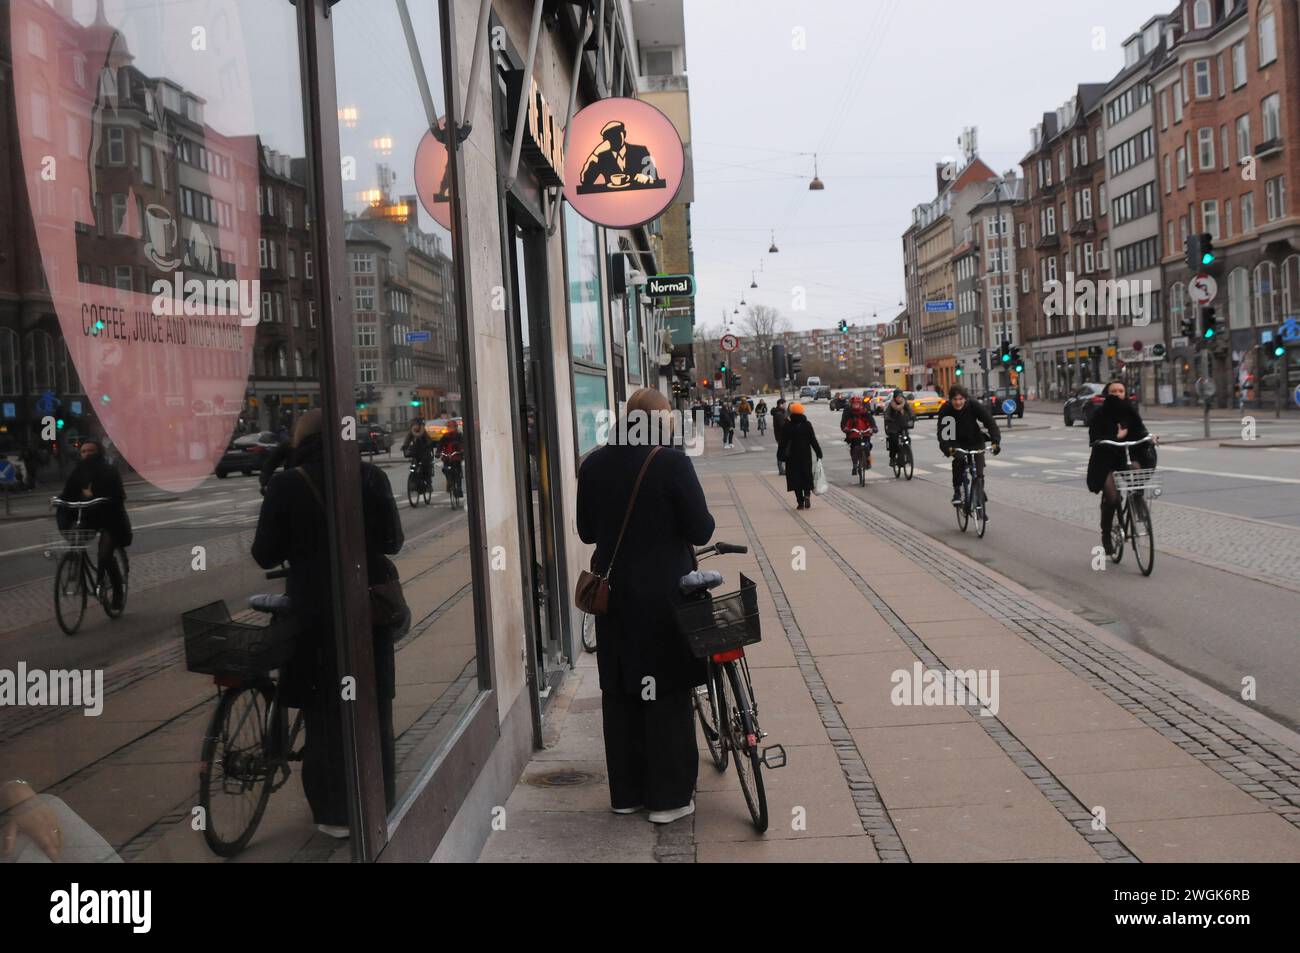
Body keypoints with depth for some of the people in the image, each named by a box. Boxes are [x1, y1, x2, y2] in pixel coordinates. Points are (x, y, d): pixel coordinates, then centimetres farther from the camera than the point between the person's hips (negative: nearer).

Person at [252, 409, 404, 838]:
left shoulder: (286, 485, -11)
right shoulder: (371, 477, -7)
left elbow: (265, 555, -8)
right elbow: (392, 540, -4)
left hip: (315, 613, -2)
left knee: (325, 714, 11)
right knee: (373, 712, 16)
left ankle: (335, 813, 17)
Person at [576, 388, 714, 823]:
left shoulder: (592, 465, 1)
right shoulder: (672, 462, -15)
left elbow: (586, 531, 9)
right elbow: (701, 530, -13)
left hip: (613, 593, 5)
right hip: (664, 595, -5)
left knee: (619, 694, 14)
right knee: (668, 693, 7)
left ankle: (626, 791, 24)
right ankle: (669, 796, 14)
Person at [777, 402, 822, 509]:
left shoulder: (787, 426, -5)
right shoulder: (807, 424, -3)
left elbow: (783, 443, -4)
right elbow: (813, 440, -2)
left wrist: (780, 455, 3)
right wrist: (819, 453, 5)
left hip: (792, 456, -1)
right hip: (806, 456, 1)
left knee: (795, 478, 4)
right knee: (806, 476, 14)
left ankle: (800, 502, 0)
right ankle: (807, 495, -9)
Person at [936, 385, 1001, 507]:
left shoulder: (974, 406, -21)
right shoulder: (945, 410, -19)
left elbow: (990, 422, -24)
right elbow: (942, 431, -25)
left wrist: (996, 441, -39)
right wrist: (946, 447, -43)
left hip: (976, 441, 0)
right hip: (957, 442, 0)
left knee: (978, 473, -8)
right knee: (959, 459, -32)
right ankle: (957, 491, -15)